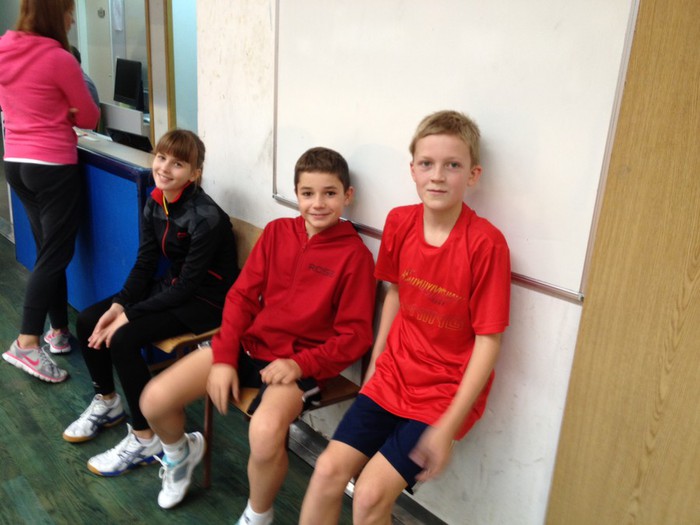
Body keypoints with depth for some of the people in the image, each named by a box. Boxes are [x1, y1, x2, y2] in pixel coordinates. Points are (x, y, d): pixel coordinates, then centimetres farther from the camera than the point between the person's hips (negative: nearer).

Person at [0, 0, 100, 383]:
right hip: (53, 165, -8)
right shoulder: (59, 59, -14)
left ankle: (58, 330, 24)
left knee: (48, 250, 15)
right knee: (54, 256, -1)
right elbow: (89, 118, -4)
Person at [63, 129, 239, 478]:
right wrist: (119, 304, -14)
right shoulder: (155, 205, -1)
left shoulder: (206, 218, -25)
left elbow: (188, 286, -23)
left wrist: (129, 315, -21)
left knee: (123, 339, -23)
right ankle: (107, 402, 24)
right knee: (88, 321, 0)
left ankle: (145, 439, -6)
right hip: (171, 287, 8)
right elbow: (145, 264, 2)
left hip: (205, 300, -8)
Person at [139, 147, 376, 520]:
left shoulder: (355, 254, -10)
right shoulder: (276, 231, 3)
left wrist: (301, 364, -20)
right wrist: (224, 358, -6)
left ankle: (257, 516, 1)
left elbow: (354, 336, -9)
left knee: (265, 434, -34)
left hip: (300, 361, -4)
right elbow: (242, 296, 3)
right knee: (154, 400, -7)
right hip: (249, 343, 5)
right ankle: (182, 452, 30)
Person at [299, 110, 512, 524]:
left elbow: (488, 341, -15)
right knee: (329, 469, -5)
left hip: (446, 392, -4)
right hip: (394, 377, 5)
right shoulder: (400, 222, -4)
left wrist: (448, 427, -15)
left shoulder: (485, 243, -20)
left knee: (371, 492, -13)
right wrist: (374, 365, 10)